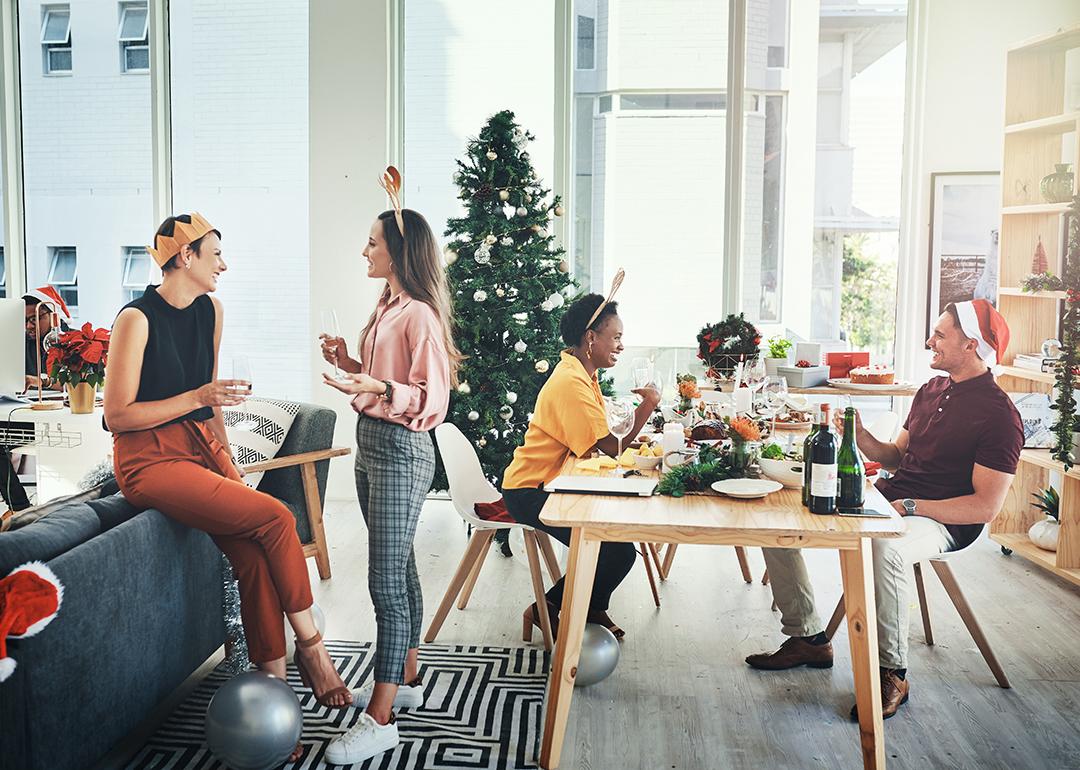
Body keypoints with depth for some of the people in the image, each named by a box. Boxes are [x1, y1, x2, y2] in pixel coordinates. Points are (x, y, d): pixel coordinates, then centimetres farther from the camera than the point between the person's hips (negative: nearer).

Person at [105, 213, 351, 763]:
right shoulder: (137, 320, -13)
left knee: (255, 556, -15)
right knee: (275, 517, -22)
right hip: (150, 459, -7)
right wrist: (197, 397, -19)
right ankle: (310, 647, -5)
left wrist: (226, 458, 12)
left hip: (200, 447, 7)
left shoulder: (209, 311, 10)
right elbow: (117, 415, -14)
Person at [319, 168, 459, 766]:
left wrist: (377, 388, -32)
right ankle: (405, 678, 32)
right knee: (398, 569, 18)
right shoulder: (387, 308, 14)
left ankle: (380, 718, 0)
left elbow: (431, 400, -20)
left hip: (401, 452, -10)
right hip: (371, 446, 10)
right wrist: (349, 365, 10)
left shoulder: (420, 315, -16)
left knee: (386, 581, -7)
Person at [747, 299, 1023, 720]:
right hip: (884, 500, 9)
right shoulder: (931, 390, 14)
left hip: (940, 522, -8)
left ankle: (891, 673, -22)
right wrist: (862, 439, -1)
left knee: (883, 547, -42)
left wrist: (908, 507, -22)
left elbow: (986, 506, -17)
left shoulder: (998, 414, -12)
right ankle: (807, 638, 5)